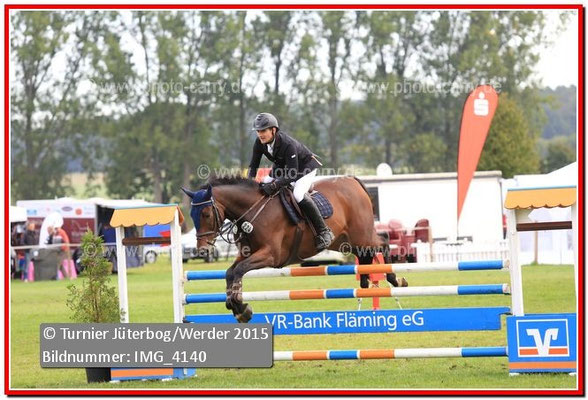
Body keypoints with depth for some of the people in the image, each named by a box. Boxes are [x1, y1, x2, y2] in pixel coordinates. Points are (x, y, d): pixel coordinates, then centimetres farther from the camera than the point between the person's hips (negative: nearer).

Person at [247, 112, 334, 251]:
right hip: (282, 166, 8)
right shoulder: (259, 143, -18)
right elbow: (253, 165, -7)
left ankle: (324, 232, -21)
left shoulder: (288, 144, -38)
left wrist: (274, 185, -50)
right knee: (264, 186, -3)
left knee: (298, 195, -29)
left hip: (305, 166, -8)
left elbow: (292, 175, -39)